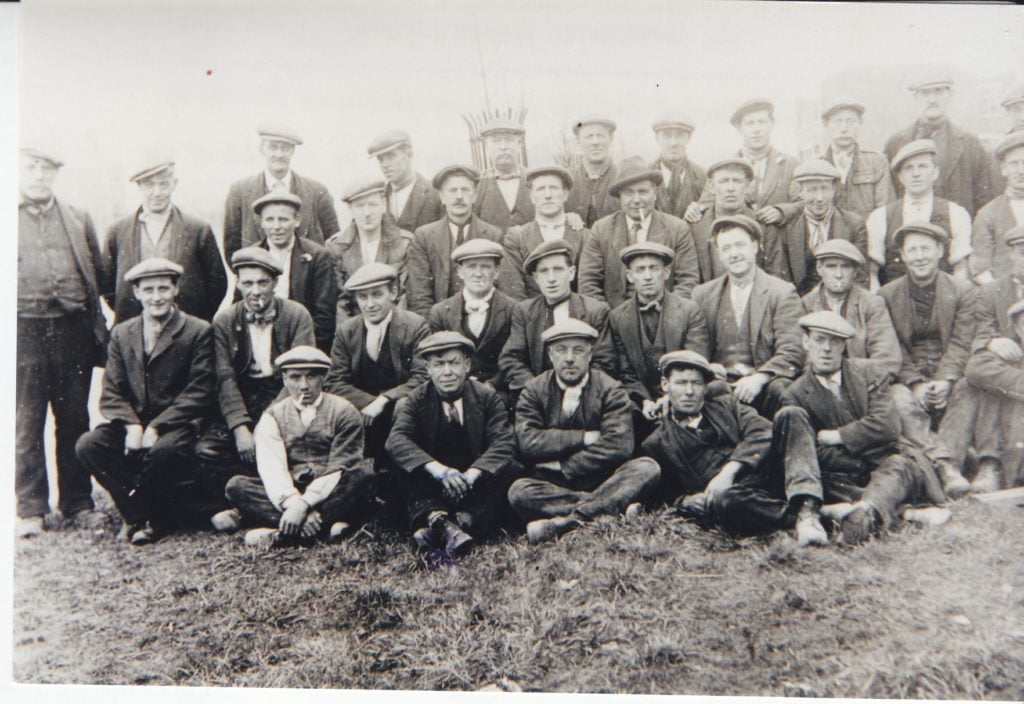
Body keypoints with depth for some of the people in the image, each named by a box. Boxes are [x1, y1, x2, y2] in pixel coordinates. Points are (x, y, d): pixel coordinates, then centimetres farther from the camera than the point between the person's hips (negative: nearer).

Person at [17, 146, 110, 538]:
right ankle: (31, 509, 11)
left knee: (75, 420, 6)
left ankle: (78, 503, 15)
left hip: (73, 329, 2)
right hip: (24, 330, -1)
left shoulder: (79, 219, 13)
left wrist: (97, 323, 5)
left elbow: (101, 275, 14)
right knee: (26, 424, 3)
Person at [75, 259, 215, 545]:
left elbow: (199, 393, -9)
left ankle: (140, 515, -4)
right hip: (132, 423, 5)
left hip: (176, 425, -5)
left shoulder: (198, 331, -2)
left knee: (164, 451, -36)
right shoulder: (121, 334, 12)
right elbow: (111, 393, 6)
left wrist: (155, 427, -18)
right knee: (88, 444, -21)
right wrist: (132, 426, -14)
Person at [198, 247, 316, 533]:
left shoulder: (297, 315, 0)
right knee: (206, 449, -23)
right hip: (240, 403, 2)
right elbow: (226, 379, -4)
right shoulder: (224, 321, 5)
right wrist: (240, 428, -18)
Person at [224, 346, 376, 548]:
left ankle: (281, 534, -32)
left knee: (363, 475, -30)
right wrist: (292, 502, -27)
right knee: (237, 485, -20)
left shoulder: (343, 411, 2)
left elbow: (338, 468, -8)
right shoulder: (273, 415, 8)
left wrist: (304, 504, -22)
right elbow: (271, 467, -7)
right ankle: (326, 525, -34)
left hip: (330, 494, -1)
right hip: (288, 493, 2)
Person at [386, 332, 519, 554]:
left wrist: (471, 475, -33)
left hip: (476, 482, 0)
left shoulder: (488, 397, -1)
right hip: (431, 488, 0)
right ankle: (437, 519, -46)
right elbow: (396, 440, -18)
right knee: (407, 466, -26)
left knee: (510, 469, -26)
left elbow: (503, 444, -14)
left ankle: (463, 521, -42)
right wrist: (438, 470, -35)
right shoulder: (418, 399, 0)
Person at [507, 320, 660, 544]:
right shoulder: (533, 391, 5)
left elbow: (619, 445, -13)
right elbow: (527, 442, -11)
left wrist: (561, 467, -12)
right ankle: (610, 506, -28)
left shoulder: (610, 390, 2)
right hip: (550, 484, 0)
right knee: (519, 491, -30)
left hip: (601, 481, 0)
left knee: (647, 468, -25)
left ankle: (566, 522, -33)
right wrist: (584, 437, -14)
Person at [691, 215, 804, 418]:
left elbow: (792, 353, -4)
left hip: (763, 384, -1)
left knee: (780, 389, -34)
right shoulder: (703, 294, 14)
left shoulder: (782, 292, 5)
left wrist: (759, 378, -22)